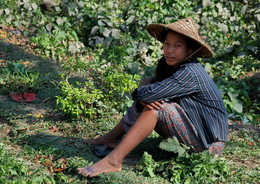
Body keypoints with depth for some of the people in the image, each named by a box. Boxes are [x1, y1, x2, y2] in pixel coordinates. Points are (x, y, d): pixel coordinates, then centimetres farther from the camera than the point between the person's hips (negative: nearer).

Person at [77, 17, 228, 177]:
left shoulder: (190, 74, -26)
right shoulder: (168, 64, 2)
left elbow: (149, 94, -32)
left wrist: (139, 93, -9)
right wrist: (142, 98, -21)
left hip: (209, 142, -9)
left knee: (155, 107, -25)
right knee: (150, 102, 4)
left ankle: (113, 161, -27)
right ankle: (109, 139, 9)